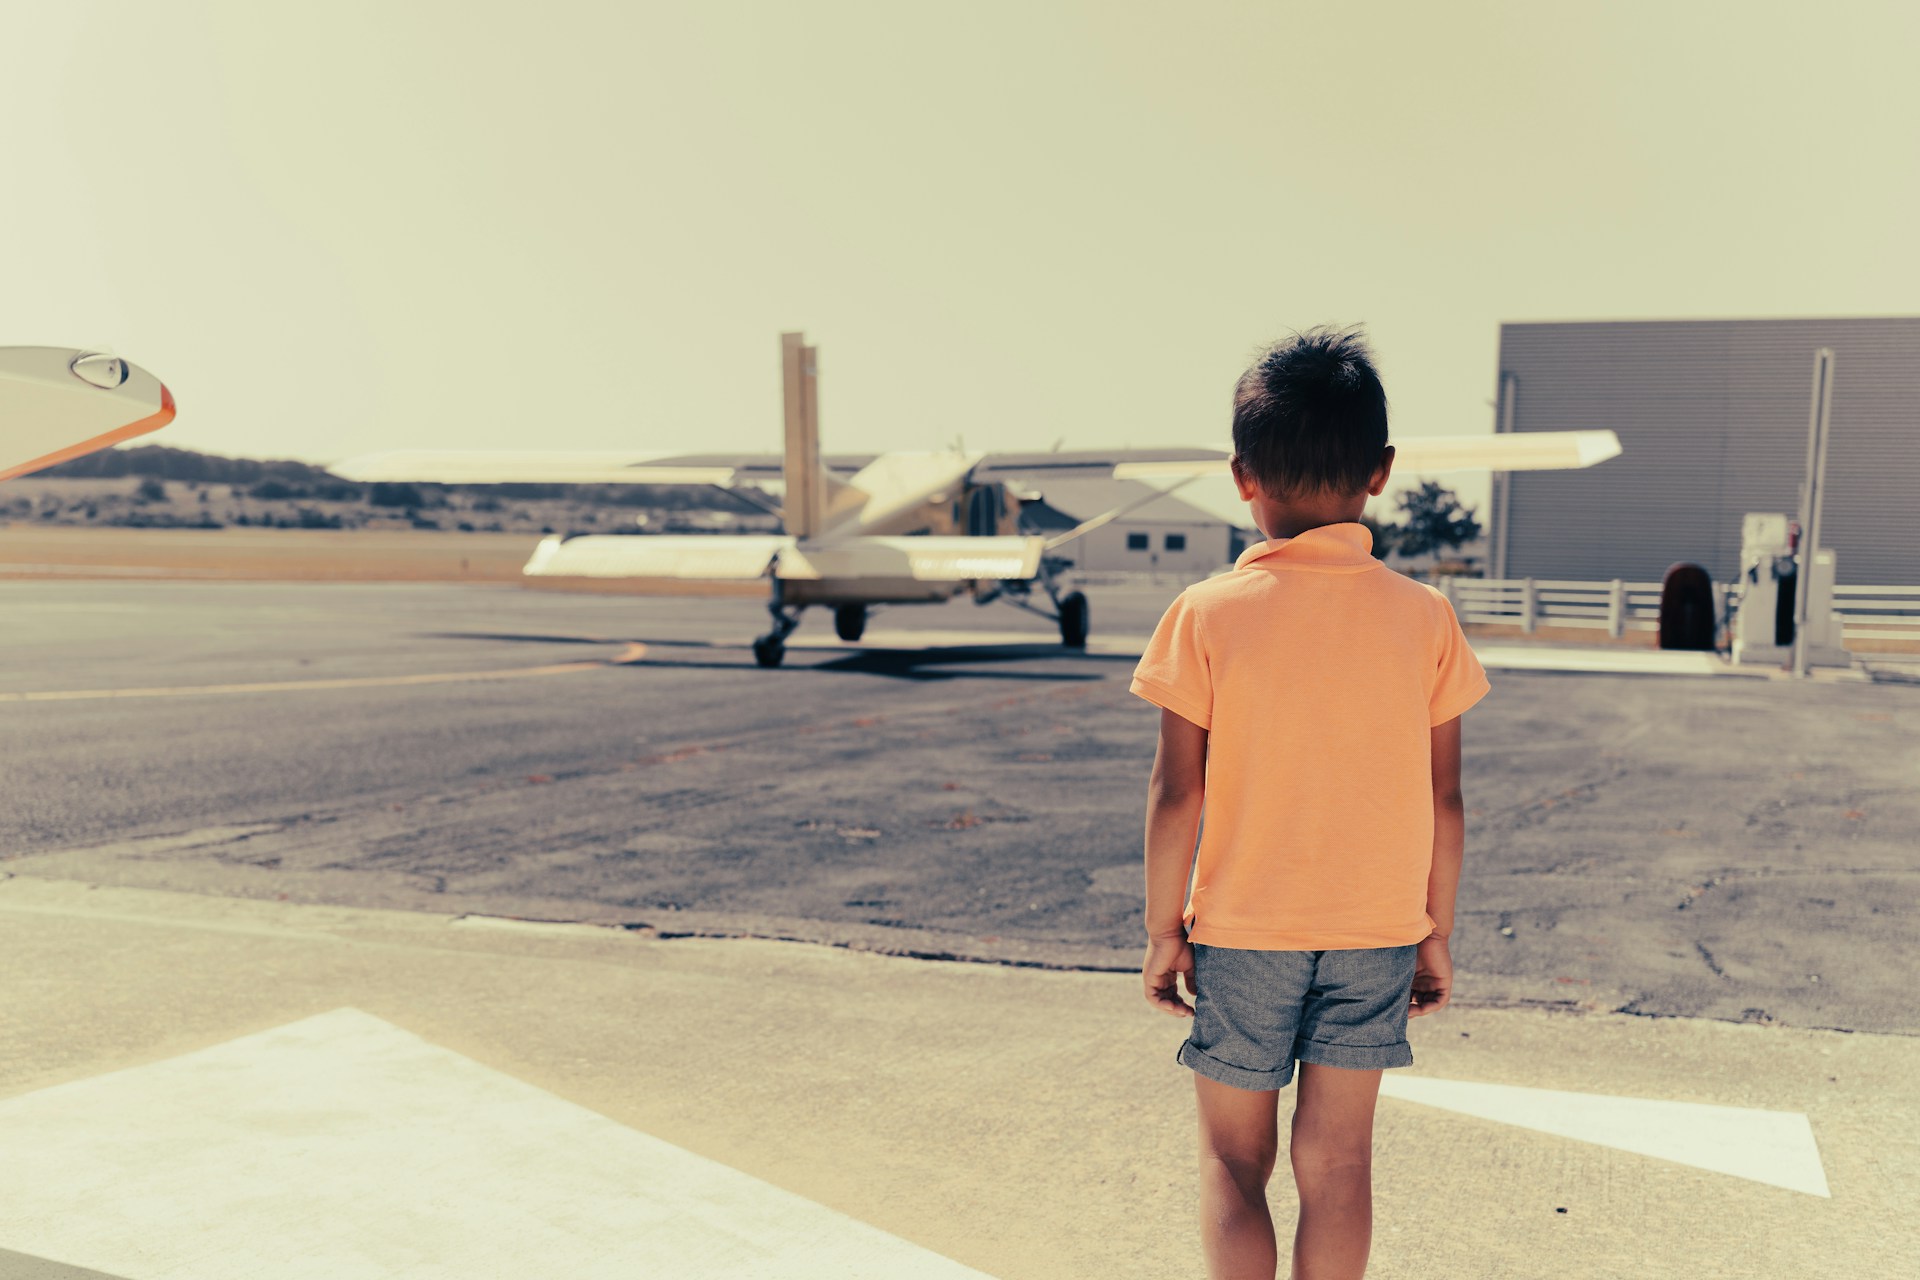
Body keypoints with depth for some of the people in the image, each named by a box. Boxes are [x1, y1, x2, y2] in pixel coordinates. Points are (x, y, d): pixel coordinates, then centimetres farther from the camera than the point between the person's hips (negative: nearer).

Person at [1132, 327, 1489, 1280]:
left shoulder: (1207, 614, -12)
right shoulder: (1423, 616, -5)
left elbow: (1177, 795, -11)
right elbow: (1443, 799, -1)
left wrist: (1163, 927, 1)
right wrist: (1436, 933, 11)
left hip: (1243, 933, -2)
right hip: (1377, 932, 2)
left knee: (1233, 1162, 13)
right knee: (1336, 1163, 13)